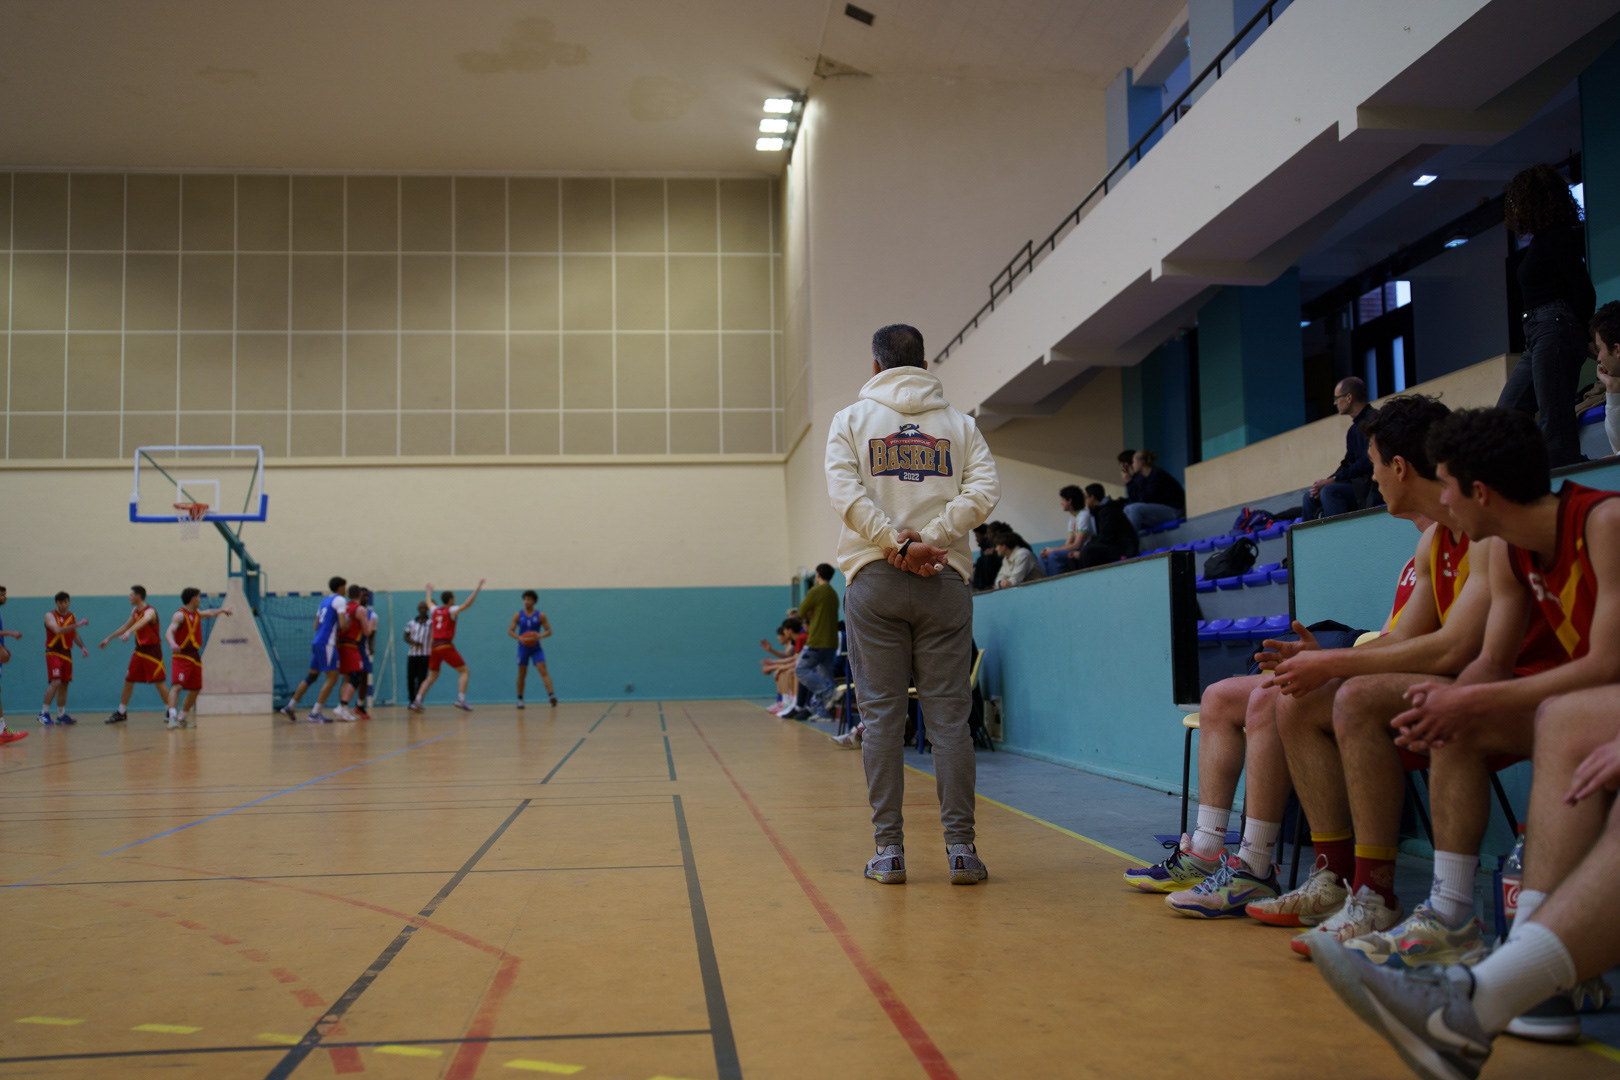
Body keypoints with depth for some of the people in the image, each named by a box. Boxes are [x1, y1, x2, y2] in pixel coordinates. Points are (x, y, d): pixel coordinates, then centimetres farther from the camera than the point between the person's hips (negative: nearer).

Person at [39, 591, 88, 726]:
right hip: (53, 652, -6)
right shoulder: (50, 615, -7)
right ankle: (44, 713, -9)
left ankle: (61, 715, 14)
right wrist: (77, 624, -28)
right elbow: (58, 631, -24)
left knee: (64, 684, 7)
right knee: (55, 683, -17)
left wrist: (82, 647, 5)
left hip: (67, 653, 6)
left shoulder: (72, 616, 11)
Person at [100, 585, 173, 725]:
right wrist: (108, 638, 27)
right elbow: (125, 627, 24)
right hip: (139, 649, 8)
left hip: (152, 650, -8)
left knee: (159, 682, -9)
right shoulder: (135, 611, 10)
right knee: (128, 680, 10)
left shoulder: (150, 611, -17)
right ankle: (121, 712, 21)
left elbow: (143, 622, -39)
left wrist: (128, 632, -56)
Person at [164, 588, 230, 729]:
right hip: (182, 655, -9)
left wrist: (222, 610, 34)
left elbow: (210, 614, 38)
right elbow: (169, 631, -29)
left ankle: (182, 718, 27)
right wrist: (172, 643, -46)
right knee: (178, 686, -22)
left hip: (195, 656, 9)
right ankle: (172, 717, -32)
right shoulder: (180, 615, -13)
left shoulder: (196, 614, 14)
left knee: (195, 689, 13)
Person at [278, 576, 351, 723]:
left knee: (311, 677, 17)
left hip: (317, 642, 9)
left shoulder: (325, 600, 20)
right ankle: (315, 713, -11)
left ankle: (290, 707, 19)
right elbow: (343, 624, -17)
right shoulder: (340, 600, -6)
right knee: (332, 678, -7)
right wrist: (349, 621, 4)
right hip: (327, 643, -9)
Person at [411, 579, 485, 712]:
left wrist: (429, 591, 56)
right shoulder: (451, 610, -3)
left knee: (432, 677, 15)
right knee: (464, 672, -1)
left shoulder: (435, 610, 14)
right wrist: (478, 587, -13)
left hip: (435, 646, 6)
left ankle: (417, 701, 3)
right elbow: (468, 604, -15)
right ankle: (461, 699, -17)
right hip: (446, 646, -6)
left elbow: (429, 602, 37)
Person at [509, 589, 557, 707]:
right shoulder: (518, 615, 1)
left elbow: (548, 631, -2)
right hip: (523, 648, 1)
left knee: (543, 671, -15)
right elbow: (510, 631, -1)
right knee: (521, 674, 6)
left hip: (536, 648, -1)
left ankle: (551, 694, -27)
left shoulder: (540, 615, -2)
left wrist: (540, 636, -23)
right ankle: (520, 699, 17)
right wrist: (519, 638, -21)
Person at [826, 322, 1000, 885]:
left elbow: (846, 492, -8)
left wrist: (900, 547, -12)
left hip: (874, 581, 0)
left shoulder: (851, 420, 8)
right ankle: (960, 847, 2)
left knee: (882, 716, 3)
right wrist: (928, 541, -10)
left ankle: (889, 850, 4)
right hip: (944, 579, 1)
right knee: (949, 716, 3)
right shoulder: (960, 425, 11)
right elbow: (984, 490, -5)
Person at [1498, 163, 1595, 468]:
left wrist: (1575, 330, -1)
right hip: (1536, 338, 10)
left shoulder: (1557, 237, -7)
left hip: (1555, 331, -10)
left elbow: (1584, 291, -13)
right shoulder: (1541, 240, 21)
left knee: (1556, 425, -11)